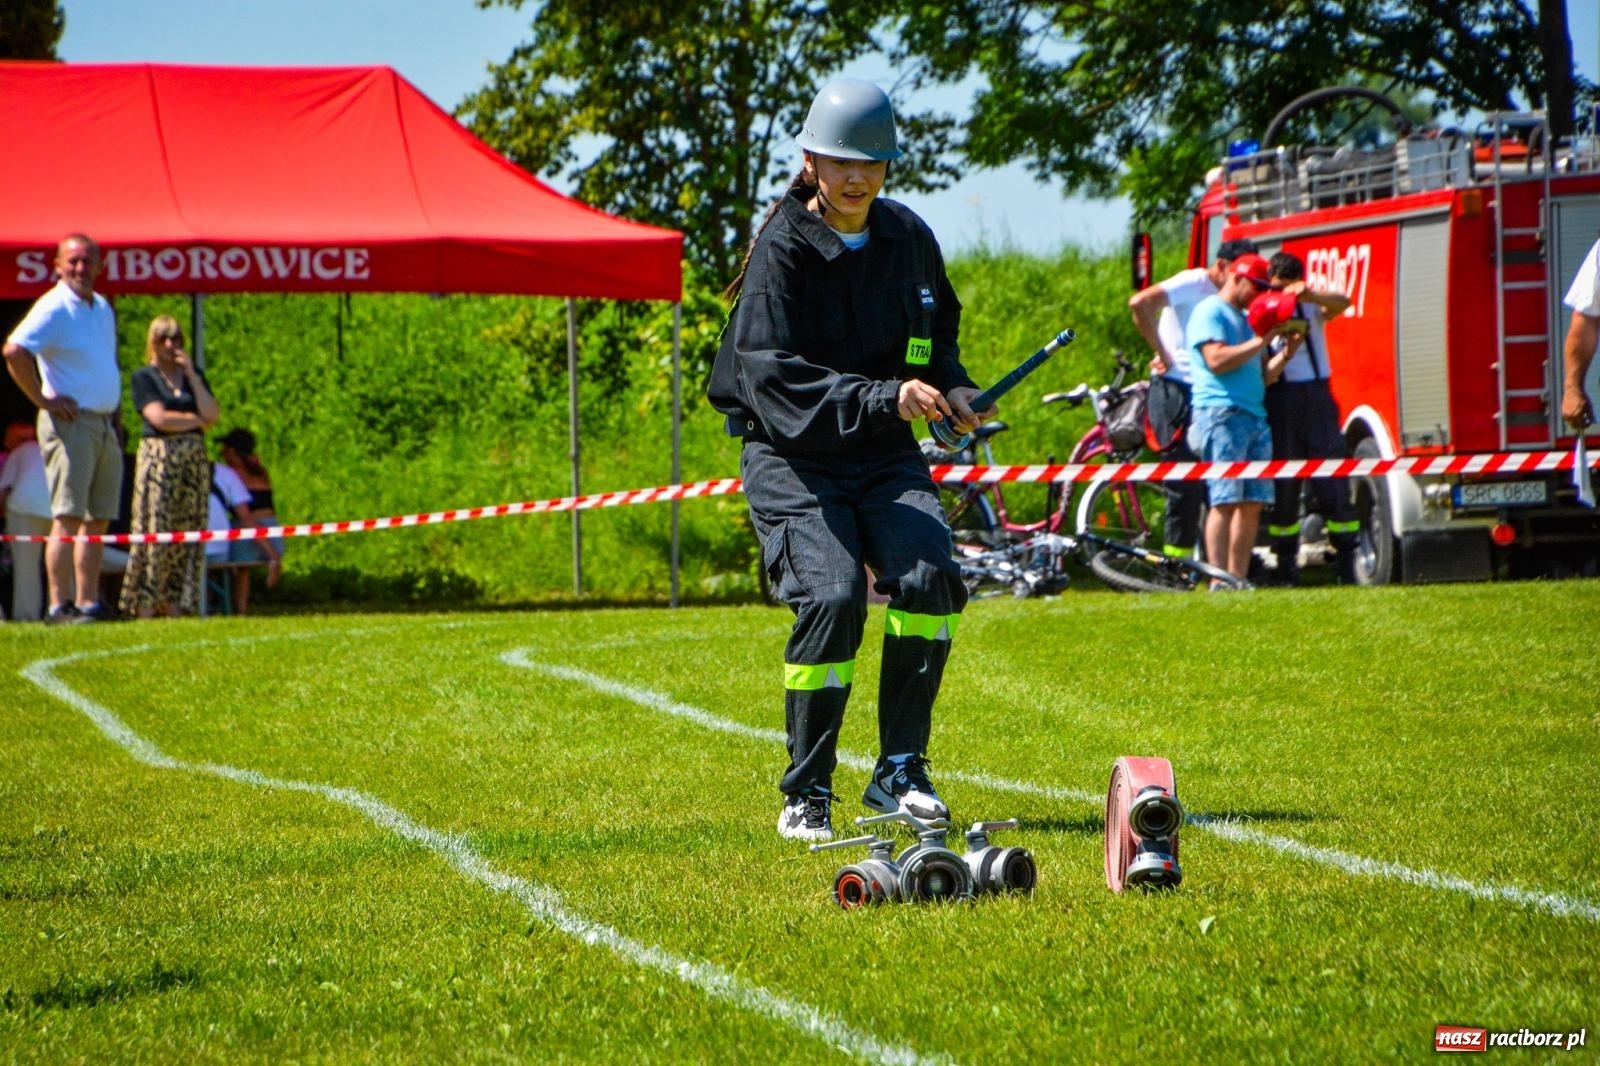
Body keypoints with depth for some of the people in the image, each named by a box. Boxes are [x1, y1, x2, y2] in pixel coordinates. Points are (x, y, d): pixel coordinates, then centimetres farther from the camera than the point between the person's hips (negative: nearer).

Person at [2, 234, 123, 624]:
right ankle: (59, 604, -12)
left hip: (104, 424, 8)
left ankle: (88, 602, 13)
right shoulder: (53, 308, -11)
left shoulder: (103, 308, 15)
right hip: (71, 421, -8)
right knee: (68, 517, -11)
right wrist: (43, 400, -17)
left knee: (97, 519, 9)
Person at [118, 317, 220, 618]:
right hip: (159, 455, -4)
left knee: (187, 533, -1)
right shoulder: (143, 377, 4)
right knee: (154, 531, -10)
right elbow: (159, 418, -9)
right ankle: (145, 607, -10)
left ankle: (175, 606, -1)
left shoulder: (193, 375, 17)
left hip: (194, 457, 4)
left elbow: (212, 414, 4)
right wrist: (197, 420, 2)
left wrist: (192, 375, 0)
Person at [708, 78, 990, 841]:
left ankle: (900, 772, -7)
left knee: (928, 577, -20)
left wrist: (951, 386, 3)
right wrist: (883, 398, -32)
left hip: (886, 453, 5)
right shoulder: (782, 250, -12)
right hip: (792, 458, -5)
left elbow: (939, 323, 24)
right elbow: (772, 377, -22)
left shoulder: (908, 238, 5)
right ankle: (806, 796, -9)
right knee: (832, 597, -23)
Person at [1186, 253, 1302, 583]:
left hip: (1254, 416, 9)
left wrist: (1287, 352, 7)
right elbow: (1217, 360, -15)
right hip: (1221, 413, -9)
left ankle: (1238, 578, 5)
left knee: (1253, 503, 3)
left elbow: (1263, 376, 23)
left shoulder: (1246, 320, 26)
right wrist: (1262, 341, -10)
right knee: (1225, 500, -13)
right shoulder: (1210, 311, 0)